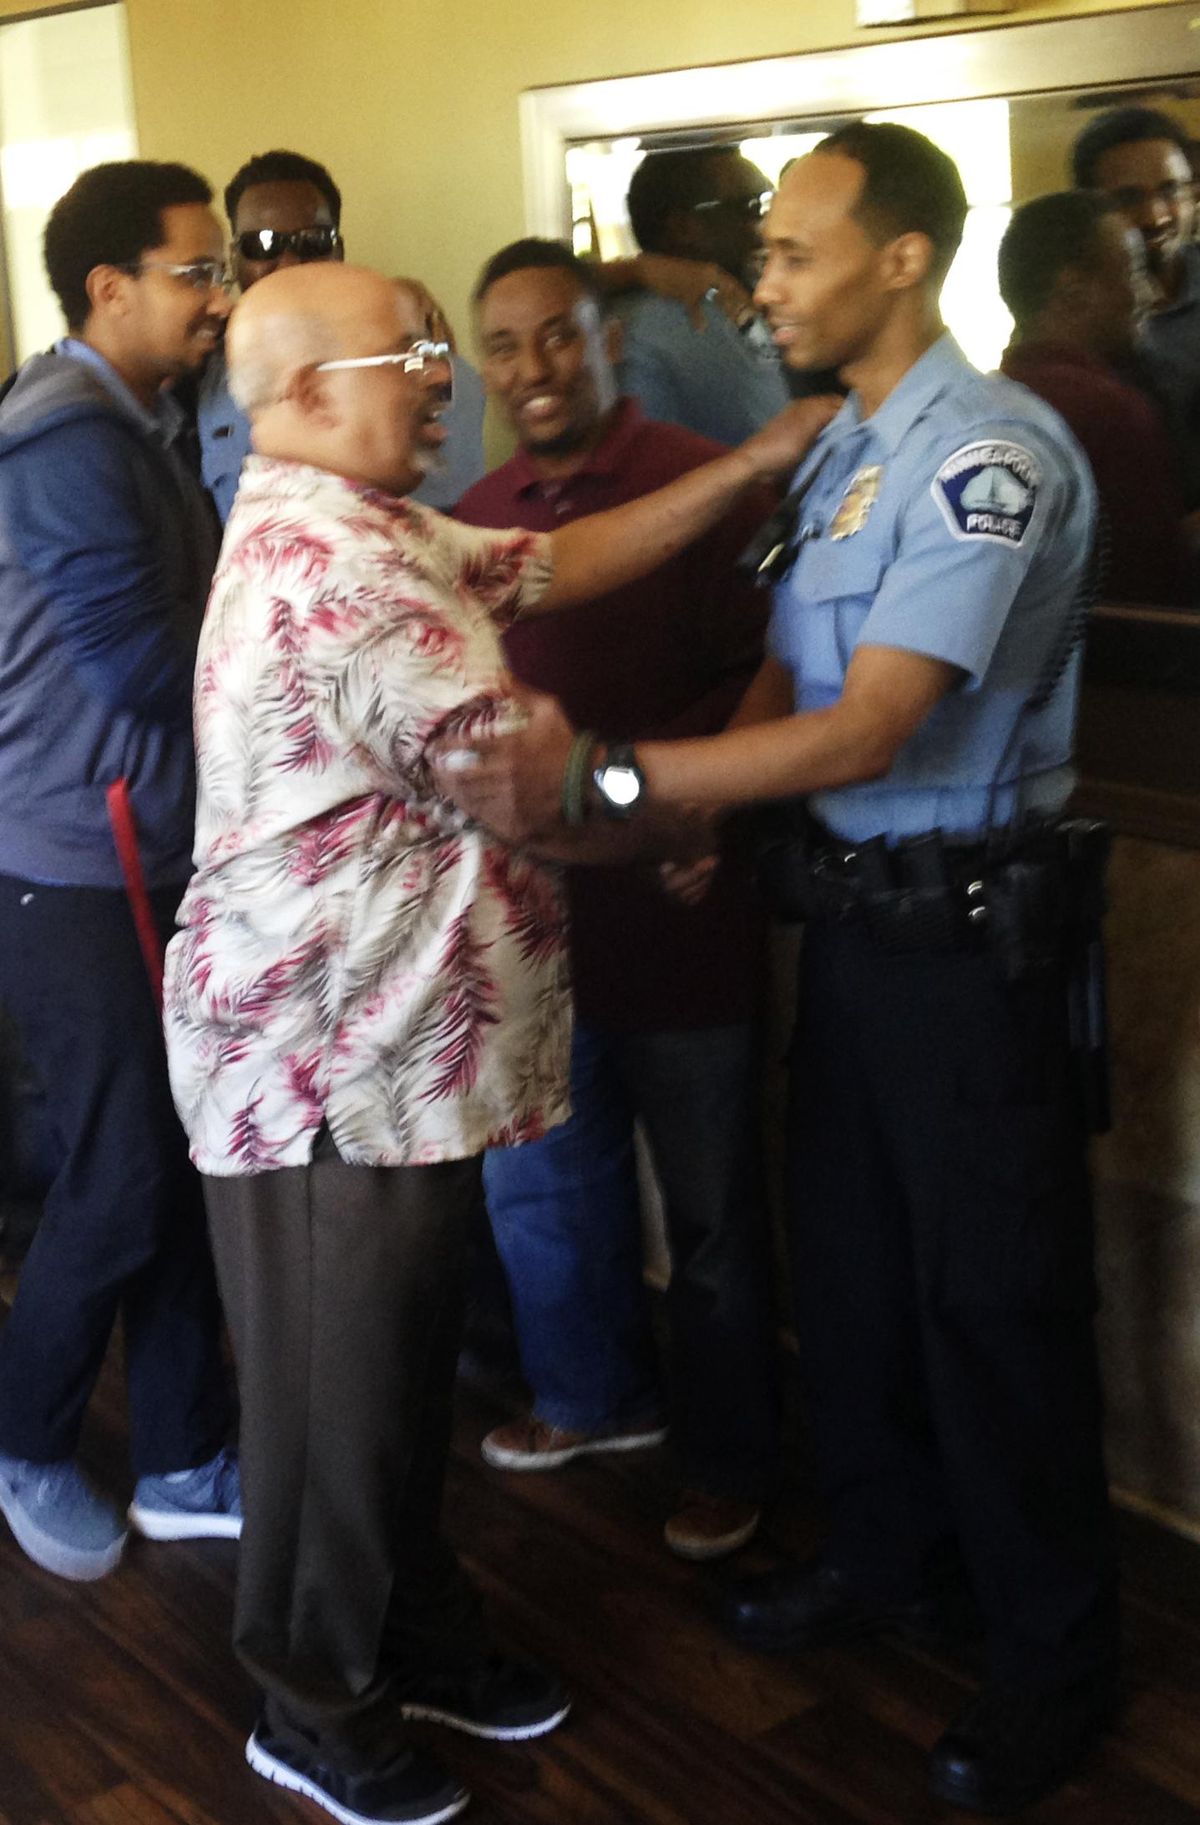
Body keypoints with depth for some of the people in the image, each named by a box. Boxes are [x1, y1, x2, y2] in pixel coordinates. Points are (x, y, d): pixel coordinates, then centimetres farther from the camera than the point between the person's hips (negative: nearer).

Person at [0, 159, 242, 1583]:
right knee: (121, 1185, 2)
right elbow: (141, 667, -20)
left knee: (182, 1167, 12)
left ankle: (183, 1466, 24)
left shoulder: (134, 426, 13)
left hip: (155, 854, 8)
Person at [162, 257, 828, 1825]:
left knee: (405, 1366, 22)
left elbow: (557, 565, 11)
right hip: (328, 1066, -10)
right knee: (339, 1393, 7)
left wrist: (759, 461, 7)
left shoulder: (350, 530, 12)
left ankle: (415, 1637, 41)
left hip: (397, 1045, 10)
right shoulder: (334, 568, -23)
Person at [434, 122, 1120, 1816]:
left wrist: (605, 778, -28)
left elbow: (868, 732, -25)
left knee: (994, 1293, 4)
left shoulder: (990, 453, -19)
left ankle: (1055, 1649, 24)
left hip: (970, 926, -8)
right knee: (847, 1251, 19)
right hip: (847, 906, 8)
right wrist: (707, 811, -5)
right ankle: (889, 1553, 40)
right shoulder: (838, 448, 9)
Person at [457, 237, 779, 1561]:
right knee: (538, 1182, 20)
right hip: (533, 906, 6)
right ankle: (597, 1396, 44)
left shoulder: (701, 485, -12)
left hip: (673, 900, -6)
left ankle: (727, 1460, 30)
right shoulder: (481, 511, 8)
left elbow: (754, 684, -15)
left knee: (708, 1207, 9)